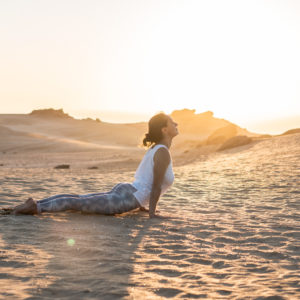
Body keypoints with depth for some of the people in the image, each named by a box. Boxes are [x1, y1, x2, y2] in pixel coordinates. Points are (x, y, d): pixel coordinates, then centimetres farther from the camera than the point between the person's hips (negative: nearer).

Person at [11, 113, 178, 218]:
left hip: (123, 190, 9)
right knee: (77, 204, -8)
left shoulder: (154, 148, 17)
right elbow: (156, 185, -16)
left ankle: (36, 203, 11)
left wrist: (141, 203, 29)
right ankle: (36, 207, -9)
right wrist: (152, 212, -11)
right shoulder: (163, 152, -14)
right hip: (126, 199, -9)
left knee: (78, 199, 11)